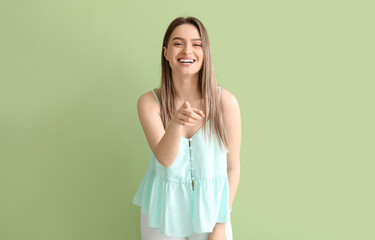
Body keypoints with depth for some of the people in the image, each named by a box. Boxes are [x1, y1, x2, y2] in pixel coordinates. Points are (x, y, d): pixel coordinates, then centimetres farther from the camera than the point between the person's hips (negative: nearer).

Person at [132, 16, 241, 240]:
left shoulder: (226, 102, -14)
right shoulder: (149, 102, -11)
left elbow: (232, 167, -7)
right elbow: (165, 159, -20)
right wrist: (176, 122, -39)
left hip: (209, 209, 0)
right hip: (162, 212, 1)